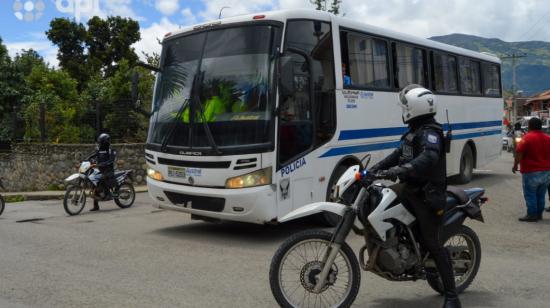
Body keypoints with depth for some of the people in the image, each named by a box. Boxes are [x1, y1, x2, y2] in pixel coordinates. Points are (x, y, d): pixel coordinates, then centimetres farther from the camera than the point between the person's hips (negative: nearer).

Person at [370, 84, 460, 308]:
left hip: (427, 194, -10)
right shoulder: (414, 131, 15)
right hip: (410, 188, 10)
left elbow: (429, 158, -35)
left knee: (432, 245, -7)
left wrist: (397, 171, -44)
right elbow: (399, 154, 21)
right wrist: (375, 168, 11)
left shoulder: (430, 132, -17)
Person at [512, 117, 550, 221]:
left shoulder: (527, 138, -13)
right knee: (541, 195, 13)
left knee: (530, 195, 0)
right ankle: (539, 214, 19)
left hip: (531, 172, -6)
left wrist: (515, 166, -3)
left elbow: (519, 154, -15)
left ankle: (532, 215, 0)